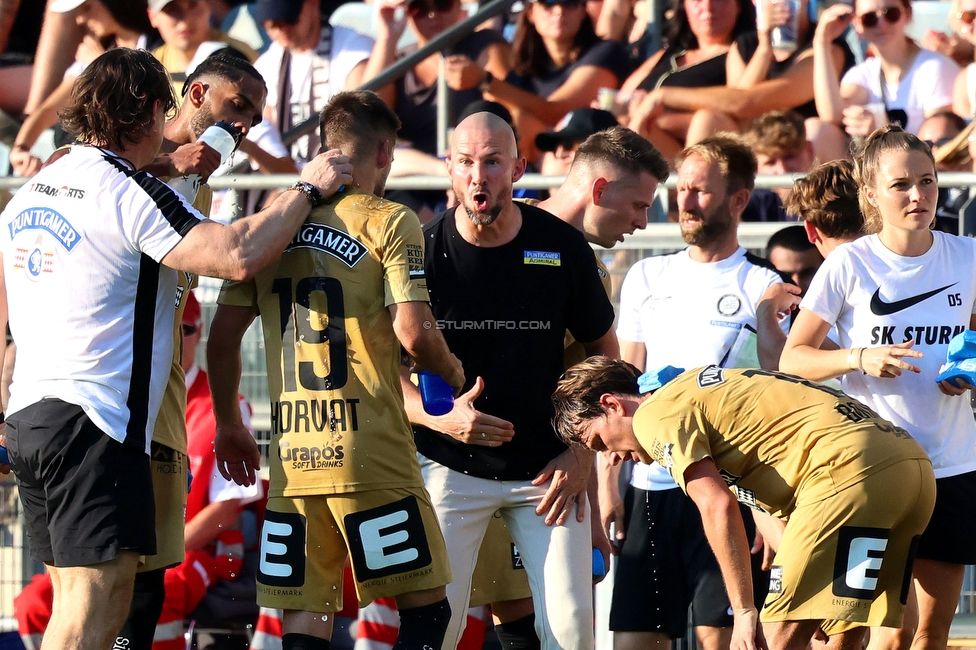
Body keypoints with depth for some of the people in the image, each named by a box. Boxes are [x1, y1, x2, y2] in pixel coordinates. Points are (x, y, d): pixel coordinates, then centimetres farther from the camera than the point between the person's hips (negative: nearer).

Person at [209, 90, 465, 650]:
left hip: (291, 457, 5)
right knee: (427, 604, 4)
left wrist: (229, 424, 24)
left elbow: (223, 335, 11)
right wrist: (454, 372, 8)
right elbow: (412, 333, -13)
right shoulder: (389, 222, -4)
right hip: (371, 453, -5)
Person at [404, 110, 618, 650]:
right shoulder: (424, 250, -7)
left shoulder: (563, 247, -5)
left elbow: (603, 350, 8)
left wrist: (582, 453, 0)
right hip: (450, 468, -1)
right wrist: (439, 416, -17)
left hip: (548, 468, 1)